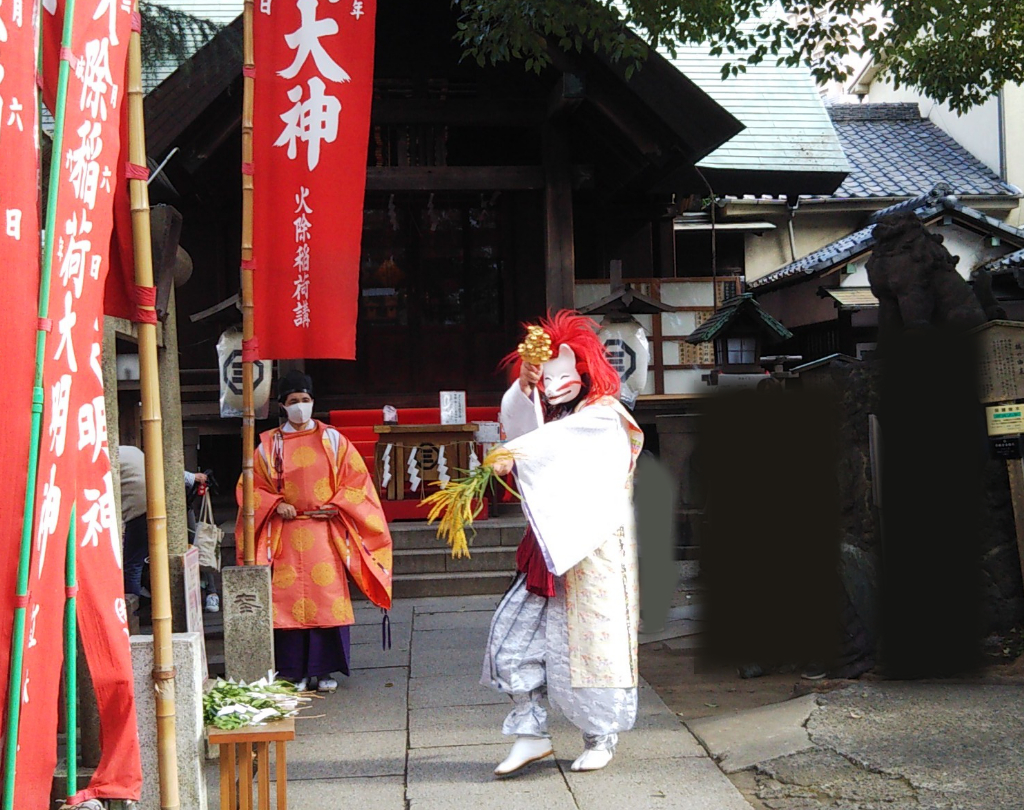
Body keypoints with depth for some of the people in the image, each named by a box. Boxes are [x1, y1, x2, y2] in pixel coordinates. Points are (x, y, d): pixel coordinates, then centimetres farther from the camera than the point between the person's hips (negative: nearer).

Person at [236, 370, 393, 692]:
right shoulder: (269, 445, 7)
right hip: (286, 534, 0)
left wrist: (335, 506, -7)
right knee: (290, 599, -2)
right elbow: (251, 487, 9)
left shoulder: (332, 439, 8)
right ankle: (296, 671, 5)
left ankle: (325, 670, 7)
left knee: (327, 598, -2)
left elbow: (356, 479, 7)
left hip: (325, 531, 0)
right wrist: (276, 505, -7)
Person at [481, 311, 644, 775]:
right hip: (551, 547, 7)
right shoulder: (552, 417, 17)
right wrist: (523, 386, -18)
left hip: (595, 550, -7)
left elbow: (565, 437, -25)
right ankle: (530, 733, 6)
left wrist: (515, 455, -36)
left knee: (592, 641, -1)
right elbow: (517, 424, -3)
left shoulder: (605, 417, -5)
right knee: (515, 632, -1)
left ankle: (601, 738, 15)